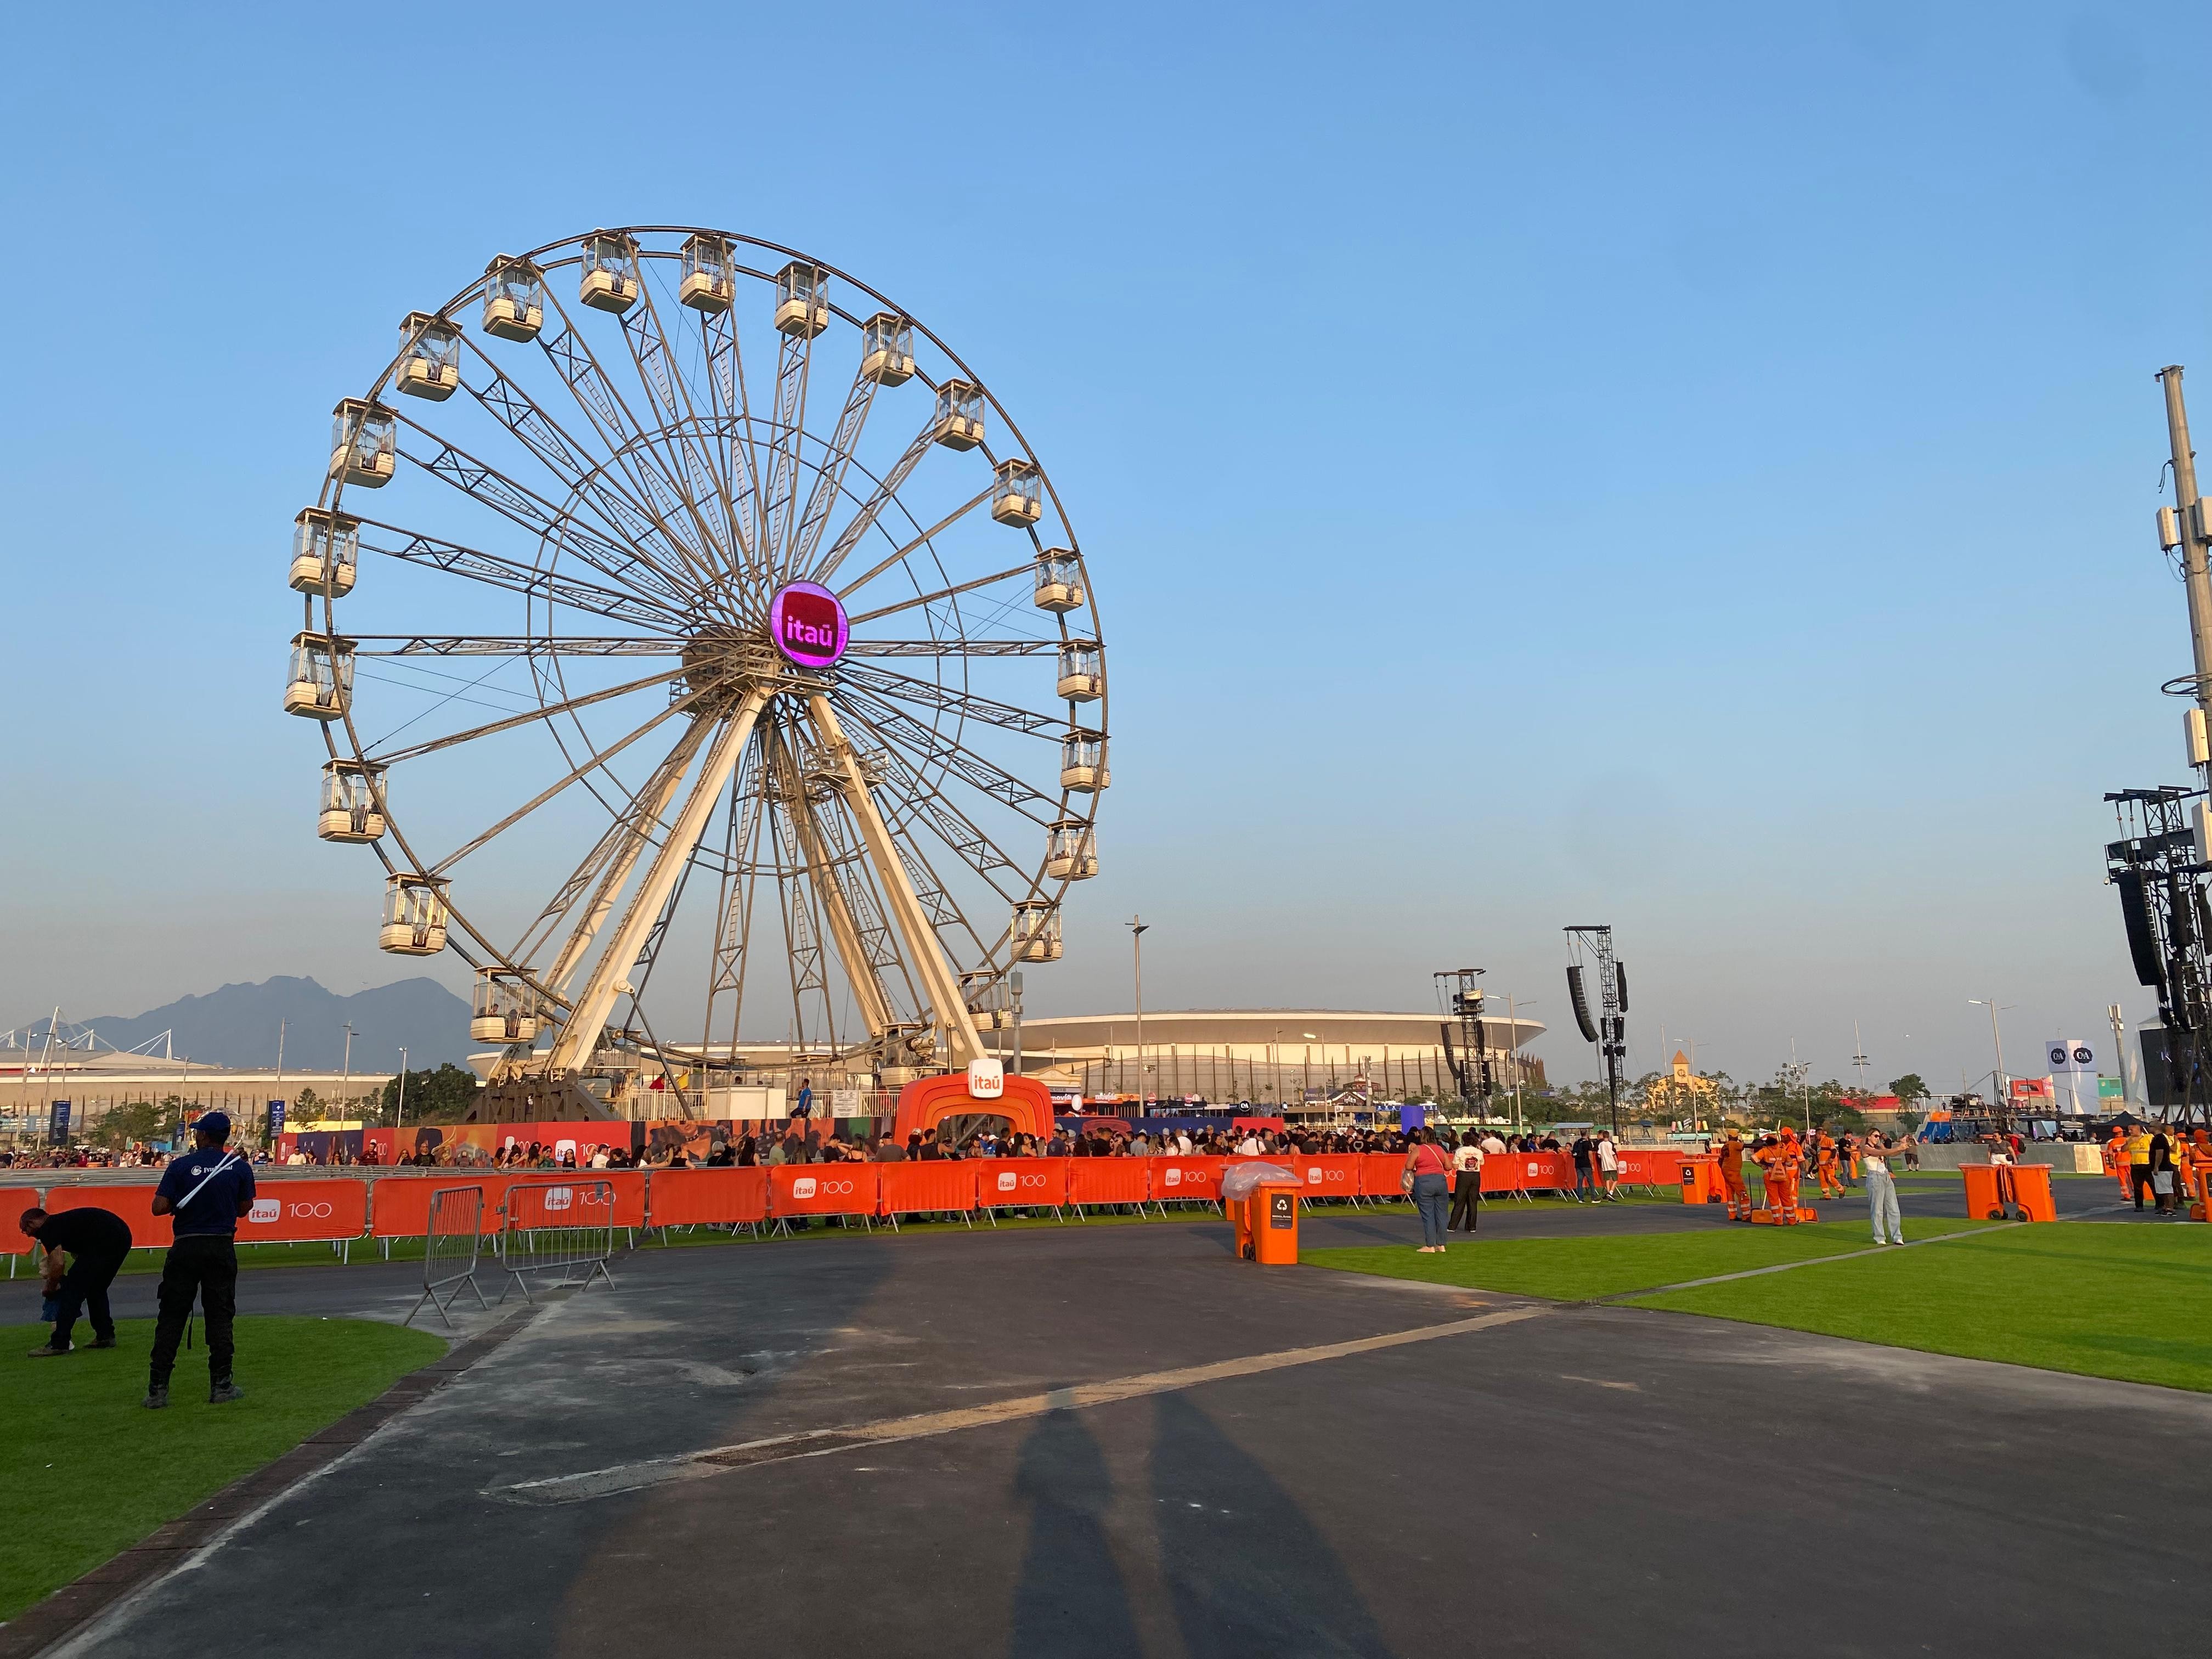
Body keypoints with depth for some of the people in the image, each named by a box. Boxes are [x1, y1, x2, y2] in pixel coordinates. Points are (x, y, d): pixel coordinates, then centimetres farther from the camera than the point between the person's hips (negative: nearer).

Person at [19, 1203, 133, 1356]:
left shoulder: (48, 1229, 2)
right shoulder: (60, 1221, 30)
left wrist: (50, 1290, 9)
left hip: (105, 1241, -10)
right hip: (123, 1236, 10)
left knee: (72, 1288, 0)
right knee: (97, 1289, 24)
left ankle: (58, 1344, 2)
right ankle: (105, 1336, 26)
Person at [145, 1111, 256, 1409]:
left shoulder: (180, 1165, -5)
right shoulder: (240, 1167, -1)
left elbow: (159, 1207, -10)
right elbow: (245, 1208, 6)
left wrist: (181, 1203, 10)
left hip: (185, 1248, -1)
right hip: (222, 1248, 1)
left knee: (171, 1317, 6)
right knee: (219, 1317, 7)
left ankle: (157, 1389, 5)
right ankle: (221, 1385, 9)